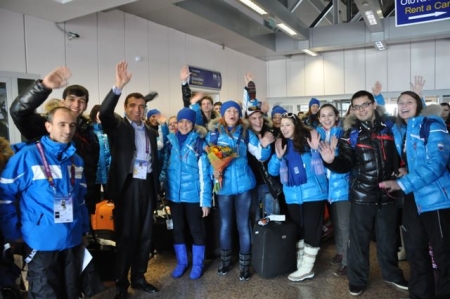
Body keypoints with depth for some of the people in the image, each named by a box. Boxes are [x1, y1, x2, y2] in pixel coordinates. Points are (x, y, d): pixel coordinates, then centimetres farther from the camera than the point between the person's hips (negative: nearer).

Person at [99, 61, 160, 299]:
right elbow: (104, 113, -22)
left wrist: (156, 189, 10)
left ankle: (138, 278, 29)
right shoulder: (118, 126, 0)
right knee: (125, 236, 3)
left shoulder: (151, 132, 14)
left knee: (145, 235, 12)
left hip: (146, 187, 5)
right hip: (127, 187, -5)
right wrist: (118, 86, -34)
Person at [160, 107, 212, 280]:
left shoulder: (199, 143, -7)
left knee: (196, 229, 8)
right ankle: (181, 262, 31)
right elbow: (165, 166, 10)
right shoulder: (170, 141, 3)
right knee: (177, 229, 14)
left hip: (193, 194, -3)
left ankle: (197, 264, 25)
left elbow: (204, 173, -7)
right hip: (174, 194, 4)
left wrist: (206, 200, -10)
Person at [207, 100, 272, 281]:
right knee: (225, 224, 12)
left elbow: (260, 156, 0)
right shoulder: (214, 132, 1)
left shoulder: (246, 133, 3)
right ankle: (225, 261, 30)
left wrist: (264, 146, -21)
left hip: (243, 183, 0)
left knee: (243, 225, 6)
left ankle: (245, 265, 19)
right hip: (224, 184, 0)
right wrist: (213, 171, -15)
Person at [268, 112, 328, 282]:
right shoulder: (281, 145, 9)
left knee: (311, 229, 3)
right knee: (297, 230, 15)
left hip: (313, 193, -5)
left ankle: (307, 268, 16)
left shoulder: (308, 139, -4)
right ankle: (300, 264, 29)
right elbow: (273, 171, 7)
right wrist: (278, 157, -8)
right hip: (292, 195, 5)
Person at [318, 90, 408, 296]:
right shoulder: (351, 135, 0)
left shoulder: (389, 129, 4)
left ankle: (391, 274, 37)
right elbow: (346, 164, -7)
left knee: (388, 237, 17)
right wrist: (331, 161, -26)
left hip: (387, 194, 2)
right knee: (359, 239, 6)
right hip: (362, 195, -2)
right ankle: (357, 279, 22)